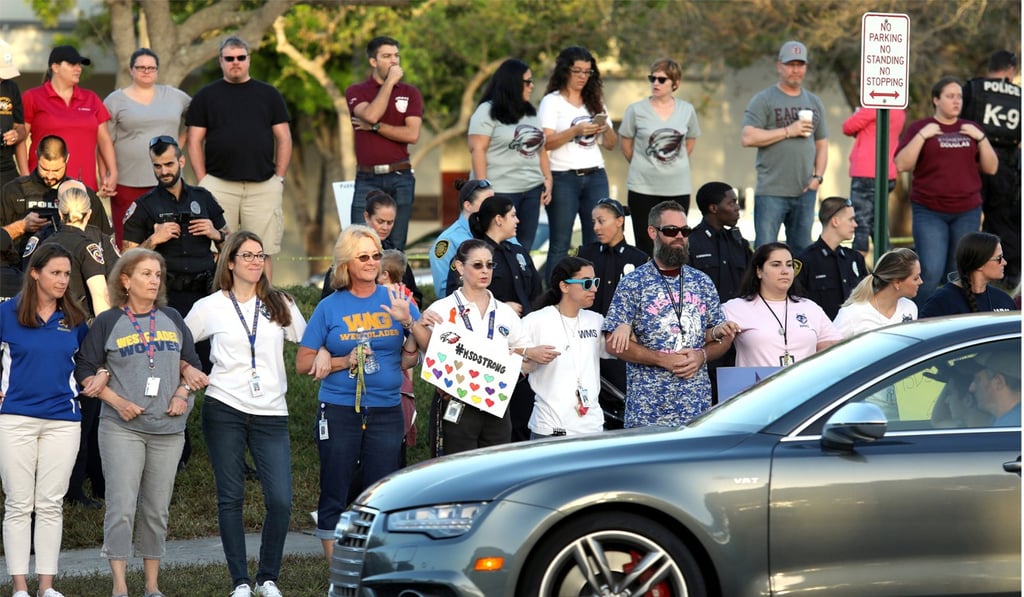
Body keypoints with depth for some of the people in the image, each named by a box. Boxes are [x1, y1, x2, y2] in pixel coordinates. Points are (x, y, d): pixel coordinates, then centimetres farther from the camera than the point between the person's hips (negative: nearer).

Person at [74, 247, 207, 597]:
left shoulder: (172, 319, 11)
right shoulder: (108, 322, 0)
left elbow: (191, 364, 18)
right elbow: (85, 371, 0)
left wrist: (182, 393, -1)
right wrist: (117, 402, -11)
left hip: (168, 429, 4)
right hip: (122, 428, -4)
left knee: (156, 510, 8)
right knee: (122, 507, -11)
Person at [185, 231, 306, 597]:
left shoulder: (280, 305, 9)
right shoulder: (210, 307, 5)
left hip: (271, 413, 1)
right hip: (224, 411, -1)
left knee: (281, 500, -8)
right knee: (231, 497, 2)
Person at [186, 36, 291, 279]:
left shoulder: (269, 95, 14)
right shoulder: (206, 96, 11)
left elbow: (283, 139, 13)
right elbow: (195, 141, 8)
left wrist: (279, 178, 3)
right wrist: (202, 180, -2)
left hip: (263, 186, 1)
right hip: (219, 184, -1)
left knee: (263, 252, -1)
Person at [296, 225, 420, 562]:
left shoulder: (396, 301, 6)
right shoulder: (330, 307, 2)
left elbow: (411, 360, 4)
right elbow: (303, 363, 3)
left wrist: (409, 323, -12)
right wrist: (346, 361, -10)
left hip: (386, 411, 1)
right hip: (339, 412, -1)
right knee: (335, 496, 2)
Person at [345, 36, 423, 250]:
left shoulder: (409, 93, 8)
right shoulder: (356, 92, 5)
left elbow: (412, 134, -5)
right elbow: (371, 114, -16)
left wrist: (374, 127, -8)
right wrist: (390, 81, -9)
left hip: (400, 178, 1)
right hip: (367, 178, -1)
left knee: (395, 247, 4)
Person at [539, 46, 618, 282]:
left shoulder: (595, 102, 16)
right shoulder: (552, 101, 2)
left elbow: (611, 145, 15)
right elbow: (546, 142, -9)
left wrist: (606, 129, -6)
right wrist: (576, 131, -21)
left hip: (595, 176, 4)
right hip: (563, 178, -4)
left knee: (597, 241, -1)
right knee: (560, 244, -3)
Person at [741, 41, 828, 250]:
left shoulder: (814, 103, 16)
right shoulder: (764, 101, -1)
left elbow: (822, 144, 18)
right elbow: (748, 138, -12)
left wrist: (818, 177, 3)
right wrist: (788, 131, -13)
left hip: (805, 192, 5)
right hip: (771, 192, -5)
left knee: (801, 253, 9)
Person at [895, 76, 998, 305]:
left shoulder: (971, 129, 14)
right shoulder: (920, 128, 4)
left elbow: (991, 168, 11)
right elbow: (902, 165, -6)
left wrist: (981, 138, -2)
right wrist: (922, 136, -13)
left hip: (967, 212, 3)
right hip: (929, 213, -3)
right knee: (931, 273, -14)